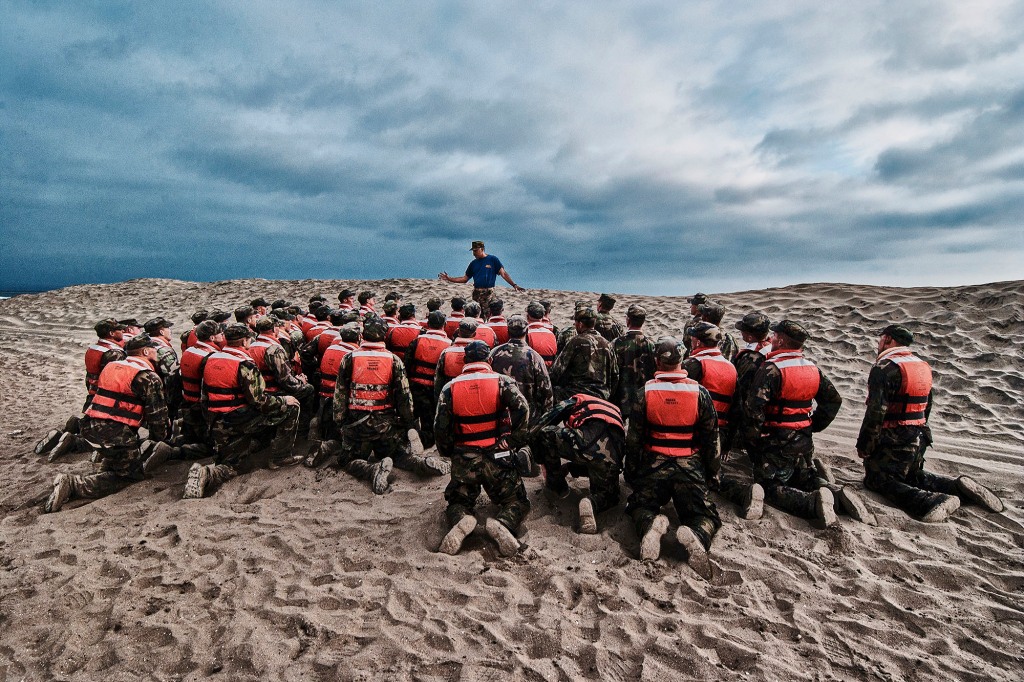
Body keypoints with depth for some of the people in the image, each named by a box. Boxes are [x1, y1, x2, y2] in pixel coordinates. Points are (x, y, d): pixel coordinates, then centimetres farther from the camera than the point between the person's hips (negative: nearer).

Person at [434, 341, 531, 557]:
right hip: (497, 457, -1)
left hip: (463, 460, 2)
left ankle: (461, 521, -13)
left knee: (457, 501, 22)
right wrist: (515, 440, -5)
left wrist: (449, 452, 16)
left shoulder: (450, 387, 4)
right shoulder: (501, 381, 0)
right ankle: (503, 523, -18)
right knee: (518, 502, 15)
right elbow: (522, 409, -16)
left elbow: (440, 427, 0)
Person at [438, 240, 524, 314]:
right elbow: (465, 279, 17)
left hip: (488, 293, -4)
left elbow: (503, 274, -4)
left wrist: (514, 285, -14)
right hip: (476, 293, 5)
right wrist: (449, 279, 10)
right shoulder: (473, 263, 13)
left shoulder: (493, 259, 0)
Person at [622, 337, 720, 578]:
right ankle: (695, 535, -22)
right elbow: (711, 437, 2)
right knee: (706, 515, 15)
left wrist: (631, 473, 11)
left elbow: (634, 438, 0)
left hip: (654, 465, 0)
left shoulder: (645, 393, -5)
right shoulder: (699, 392, -3)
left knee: (638, 505, 20)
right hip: (690, 467, 0)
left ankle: (650, 524, -16)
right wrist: (712, 472, 16)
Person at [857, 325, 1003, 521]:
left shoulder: (884, 368, -18)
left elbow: (876, 412, -24)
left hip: (892, 442, -9)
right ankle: (958, 487, 5)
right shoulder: (922, 366, 11)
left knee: (876, 480, -4)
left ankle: (929, 502, -24)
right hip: (919, 439, 9)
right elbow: (926, 407, 18)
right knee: (912, 476, 27)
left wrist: (863, 446, -16)